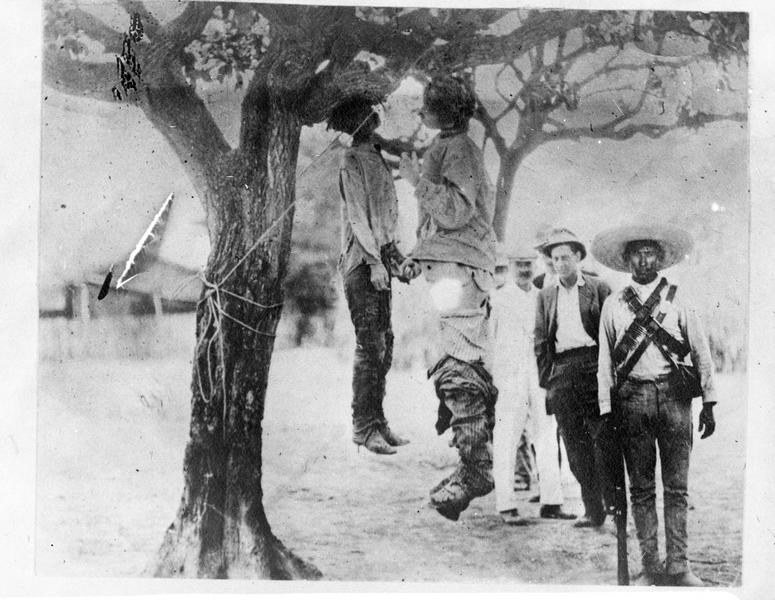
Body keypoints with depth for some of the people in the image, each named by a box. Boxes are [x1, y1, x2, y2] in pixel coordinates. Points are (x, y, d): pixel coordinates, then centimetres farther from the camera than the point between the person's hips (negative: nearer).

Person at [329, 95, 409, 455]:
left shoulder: (376, 158, 19)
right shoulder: (352, 160, -6)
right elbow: (357, 215, -13)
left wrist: (394, 254, 12)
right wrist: (374, 261, -17)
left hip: (379, 257, 9)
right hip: (361, 260, -9)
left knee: (384, 342, 9)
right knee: (370, 344, -10)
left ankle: (377, 421, 16)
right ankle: (363, 426, -5)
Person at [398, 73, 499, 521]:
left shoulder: (457, 148, -8)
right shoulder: (450, 148, 24)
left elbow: (456, 210, -21)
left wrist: (416, 179, -15)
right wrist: (418, 257, 26)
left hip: (459, 267, -11)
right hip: (452, 267, 11)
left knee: (458, 370, -14)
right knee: (469, 370, 12)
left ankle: (475, 468, -14)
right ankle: (477, 465, 19)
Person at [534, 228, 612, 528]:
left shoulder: (598, 288, 5)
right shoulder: (546, 295, 16)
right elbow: (540, 342, 16)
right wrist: (545, 380, 8)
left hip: (593, 366, -3)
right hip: (561, 372, 3)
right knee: (576, 446, 3)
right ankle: (592, 509, 10)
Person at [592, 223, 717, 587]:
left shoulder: (678, 301, 8)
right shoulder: (613, 305, 10)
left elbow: (701, 352, 9)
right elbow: (605, 360, 10)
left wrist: (708, 403, 4)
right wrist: (606, 409, 4)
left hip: (673, 396, 0)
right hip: (632, 398, 1)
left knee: (676, 486, 0)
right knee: (641, 487, 3)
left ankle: (678, 566, 4)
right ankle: (650, 566, 10)